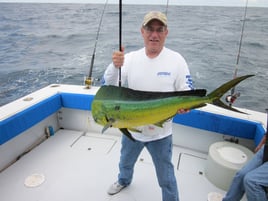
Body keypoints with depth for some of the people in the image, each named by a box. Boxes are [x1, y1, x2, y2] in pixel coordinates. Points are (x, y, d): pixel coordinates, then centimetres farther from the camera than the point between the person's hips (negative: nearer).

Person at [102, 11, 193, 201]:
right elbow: (108, 86, -14)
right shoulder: (131, 58, -8)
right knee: (125, 163, 31)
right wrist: (115, 65, -33)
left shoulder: (176, 60, -14)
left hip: (160, 132, -3)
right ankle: (124, 180, 63)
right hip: (131, 128, 4)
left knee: (166, 178, 12)